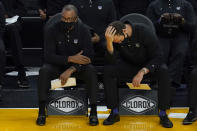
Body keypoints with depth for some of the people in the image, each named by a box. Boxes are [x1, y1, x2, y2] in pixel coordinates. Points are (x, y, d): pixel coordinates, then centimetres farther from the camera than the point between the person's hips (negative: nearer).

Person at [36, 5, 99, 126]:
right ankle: (42, 111, -24)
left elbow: (89, 55, -16)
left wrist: (70, 70, -29)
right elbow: (49, 56, -17)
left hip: (78, 66, 0)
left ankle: (93, 112, -25)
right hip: (57, 65, 0)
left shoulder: (83, 30, -11)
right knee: (44, 71, -31)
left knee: (91, 71, -30)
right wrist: (70, 58, -31)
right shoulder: (53, 30, -12)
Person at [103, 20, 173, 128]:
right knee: (108, 70, -25)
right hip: (128, 66, 2)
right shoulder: (115, 37, -17)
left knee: (163, 71, -34)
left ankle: (163, 114, -24)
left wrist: (142, 72, -35)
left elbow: (157, 57, -22)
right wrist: (109, 42, -40)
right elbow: (111, 61, -25)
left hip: (148, 66, -2)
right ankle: (114, 113, -19)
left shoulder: (145, 32, -25)